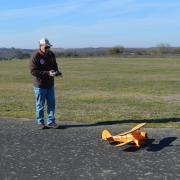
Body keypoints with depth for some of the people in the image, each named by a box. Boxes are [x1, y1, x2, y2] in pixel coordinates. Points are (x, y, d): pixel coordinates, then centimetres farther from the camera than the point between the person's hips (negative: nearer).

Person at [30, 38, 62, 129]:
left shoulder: (51, 54, 4)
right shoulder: (35, 56, -15)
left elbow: (55, 66, 16)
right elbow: (33, 71, -20)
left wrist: (56, 71, -8)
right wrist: (47, 73, -26)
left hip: (50, 84, 6)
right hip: (40, 84, -6)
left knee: (51, 103, 8)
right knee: (40, 105, 6)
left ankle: (51, 122, 18)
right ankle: (40, 123, 18)